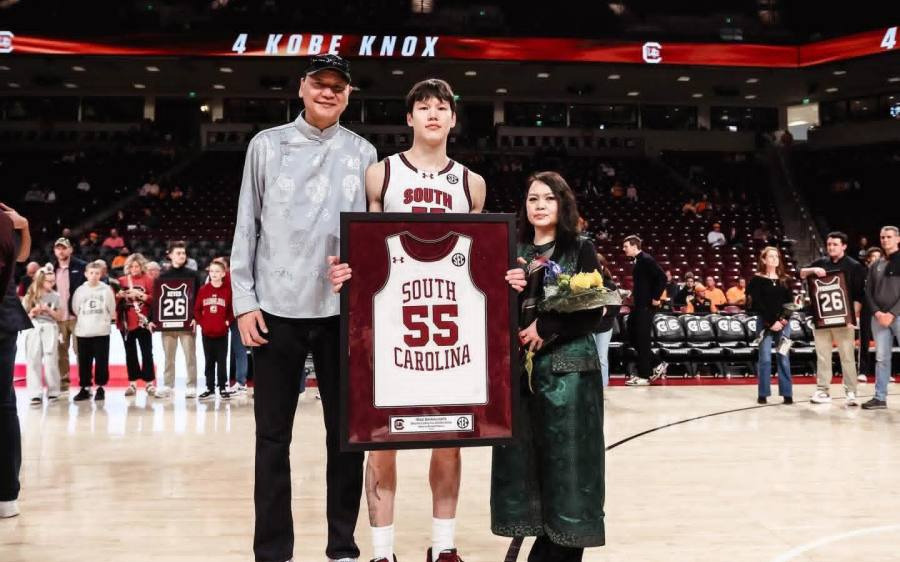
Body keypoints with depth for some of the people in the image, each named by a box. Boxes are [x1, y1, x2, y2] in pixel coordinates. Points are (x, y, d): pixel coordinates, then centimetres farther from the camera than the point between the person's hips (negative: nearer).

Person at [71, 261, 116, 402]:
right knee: (84, 362, 6)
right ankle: (85, 388, 14)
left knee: (101, 361, 1)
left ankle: (100, 388, 9)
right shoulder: (80, 290, 3)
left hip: (102, 332, -2)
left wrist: (102, 321, 8)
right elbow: (75, 310, 9)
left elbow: (112, 310, 5)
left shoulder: (106, 289, 0)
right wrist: (86, 322, 10)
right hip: (83, 332, 2)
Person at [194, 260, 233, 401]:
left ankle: (223, 388, 10)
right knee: (209, 362, 10)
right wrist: (201, 322, -4)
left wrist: (228, 321, -8)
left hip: (222, 332, -3)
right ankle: (210, 388, 17)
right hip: (206, 332, 3)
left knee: (221, 362, 3)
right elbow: (197, 309, 5)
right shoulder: (203, 290, 2)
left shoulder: (228, 290, -5)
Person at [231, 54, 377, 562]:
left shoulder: (363, 153, 8)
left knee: (346, 432, 6)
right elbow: (247, 227, 5)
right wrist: (244, 301, -2)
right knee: (273, 436, 5)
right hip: (278, 309, 0)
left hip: (342, 310, 1)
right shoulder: (267, 145, 6)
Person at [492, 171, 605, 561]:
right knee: (524, 455, 4)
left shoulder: (580, 249, 2)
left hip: (569, 368, -3)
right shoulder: (512, 252, 11)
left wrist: (547, 328, -14)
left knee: (567, 457, -2)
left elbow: (593, 312, -5)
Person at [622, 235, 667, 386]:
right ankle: (655, 365, 19)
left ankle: (644, 376, 3)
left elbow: (662, 277, -20)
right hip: (638, 305, 10)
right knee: (633, 336, 12)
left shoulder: (646, 259, -14)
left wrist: (656, 298, -17)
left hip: (646, 305, -10)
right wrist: (635, 295, 13)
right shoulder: (638, 261, 14)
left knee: (642, 339, -4)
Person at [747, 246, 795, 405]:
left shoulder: (785, 279, 10)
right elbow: (757, 303, -7)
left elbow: (789, 302, 8)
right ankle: (763, 394, 4)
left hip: (783, 323, 3)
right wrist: (771, 322, -12)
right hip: (765, 323, -3)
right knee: (765, 358, -2)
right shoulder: (757, 279, -1)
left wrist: (784, 319, -7)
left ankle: (787, 394, 5)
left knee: (784, 358, 2)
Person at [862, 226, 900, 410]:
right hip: (878, 317, 4)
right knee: (881, 358, 6)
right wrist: (877, 312, -4)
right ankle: (880, 397, 9)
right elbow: (868, 292, 12)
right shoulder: (875, 266, 15)